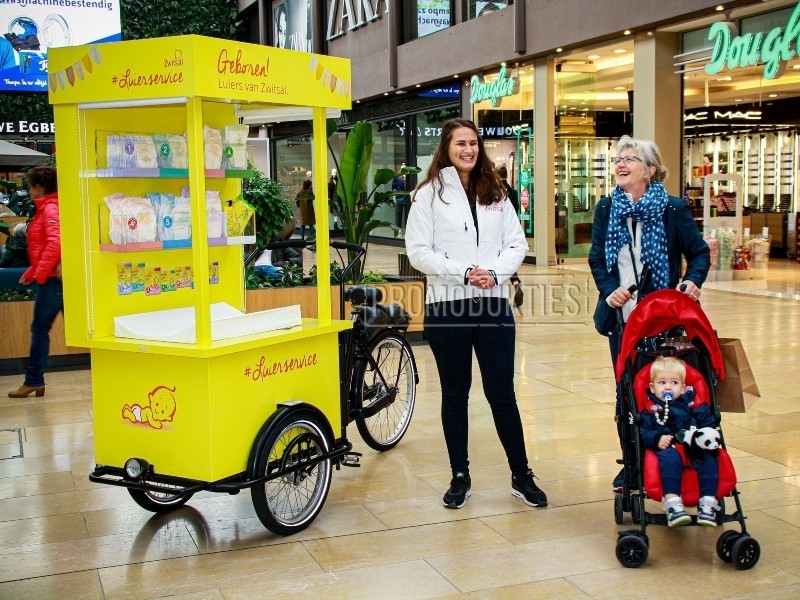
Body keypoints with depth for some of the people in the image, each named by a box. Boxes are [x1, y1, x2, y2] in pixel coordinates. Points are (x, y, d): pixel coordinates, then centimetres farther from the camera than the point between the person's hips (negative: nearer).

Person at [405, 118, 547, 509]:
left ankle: (521, 476, 16)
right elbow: (418, 252, -6)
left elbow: (517, 244, 8)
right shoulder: (429, 194, 0)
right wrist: (463, 272, -16)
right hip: (447, 305, -2)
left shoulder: (495, 194, 12)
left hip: (493, 303, 3)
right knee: (455, 393, 9)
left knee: (502, 391, 5)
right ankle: (460, 477, 21)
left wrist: (495, 272, -11)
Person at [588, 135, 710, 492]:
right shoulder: (606, 208, 5)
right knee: (626, 391, 8)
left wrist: (694, 280, -18)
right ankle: (631, 464, 21)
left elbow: (700, 252, 1)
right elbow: (597, 258, 2)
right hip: (621, 315, 3)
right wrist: (609, 289, -16)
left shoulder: (673, 209, -3)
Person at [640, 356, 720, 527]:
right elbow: (642, 431, 1)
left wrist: (709, 433, -7)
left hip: (695, 448, 3)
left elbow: (708, 420, 16)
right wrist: (657, 439, -19)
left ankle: (708, 502, -32)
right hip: (668, 447, -3)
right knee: (669, 458, -36)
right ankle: (672, 502, -45)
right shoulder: (650, 409, 11)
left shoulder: (692, 403, 20)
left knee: (708, 458, -28)